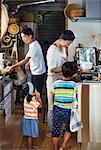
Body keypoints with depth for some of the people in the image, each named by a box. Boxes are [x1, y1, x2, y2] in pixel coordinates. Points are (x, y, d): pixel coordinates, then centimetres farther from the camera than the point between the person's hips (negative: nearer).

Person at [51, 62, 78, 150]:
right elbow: (75, 98, -2)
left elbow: (52, 96, 6)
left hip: (57, 109, 1)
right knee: (68, 129, 22)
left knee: (55, 130, 11)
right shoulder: (74, 85, -11)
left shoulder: (55, 84, -6)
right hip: (68, 110, -1)